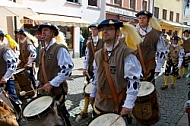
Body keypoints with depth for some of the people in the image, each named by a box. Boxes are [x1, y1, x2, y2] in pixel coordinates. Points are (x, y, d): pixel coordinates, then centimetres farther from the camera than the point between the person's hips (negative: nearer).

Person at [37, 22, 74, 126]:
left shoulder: (60, 49, -14)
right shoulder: (42, 51, 11)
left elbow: (67, 69, -22)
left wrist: (52, 84, -22)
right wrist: (41, 82, 13)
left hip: (57, 90, -7)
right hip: (44, 90, 8)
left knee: (59, 116, 8)